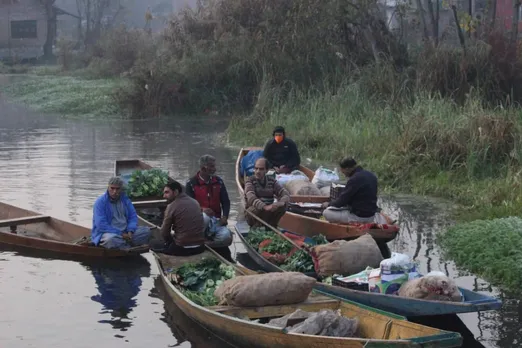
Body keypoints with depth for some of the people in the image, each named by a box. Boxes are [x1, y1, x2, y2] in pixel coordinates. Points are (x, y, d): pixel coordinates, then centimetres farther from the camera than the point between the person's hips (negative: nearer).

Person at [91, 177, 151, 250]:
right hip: (109, 233, -6)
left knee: (146, 230, -10)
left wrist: (130, 231, -11)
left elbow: (133, 216, 10)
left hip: (125, 233, 6)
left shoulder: (125, 199, 9)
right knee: (111, 239, -40)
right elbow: (101, 225, -18)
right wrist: (121, 234, -21)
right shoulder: (100, 202, -10)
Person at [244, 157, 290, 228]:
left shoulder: (272, 181, 7)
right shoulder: (250, 180, -6)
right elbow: (251, 198, -25)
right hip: (251, 213, -4)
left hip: (268, 213, 4)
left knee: (282, 206, -19)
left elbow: (286, 195, -2)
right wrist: (264, 207, -43)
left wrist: (281, 202, -27)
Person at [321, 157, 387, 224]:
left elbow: (342, 200, -16)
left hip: (359, 216, -9)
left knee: (327, 213, -7)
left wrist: (329, 204, 3)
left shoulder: (354, 179, -21)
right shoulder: (371, 175, 6)